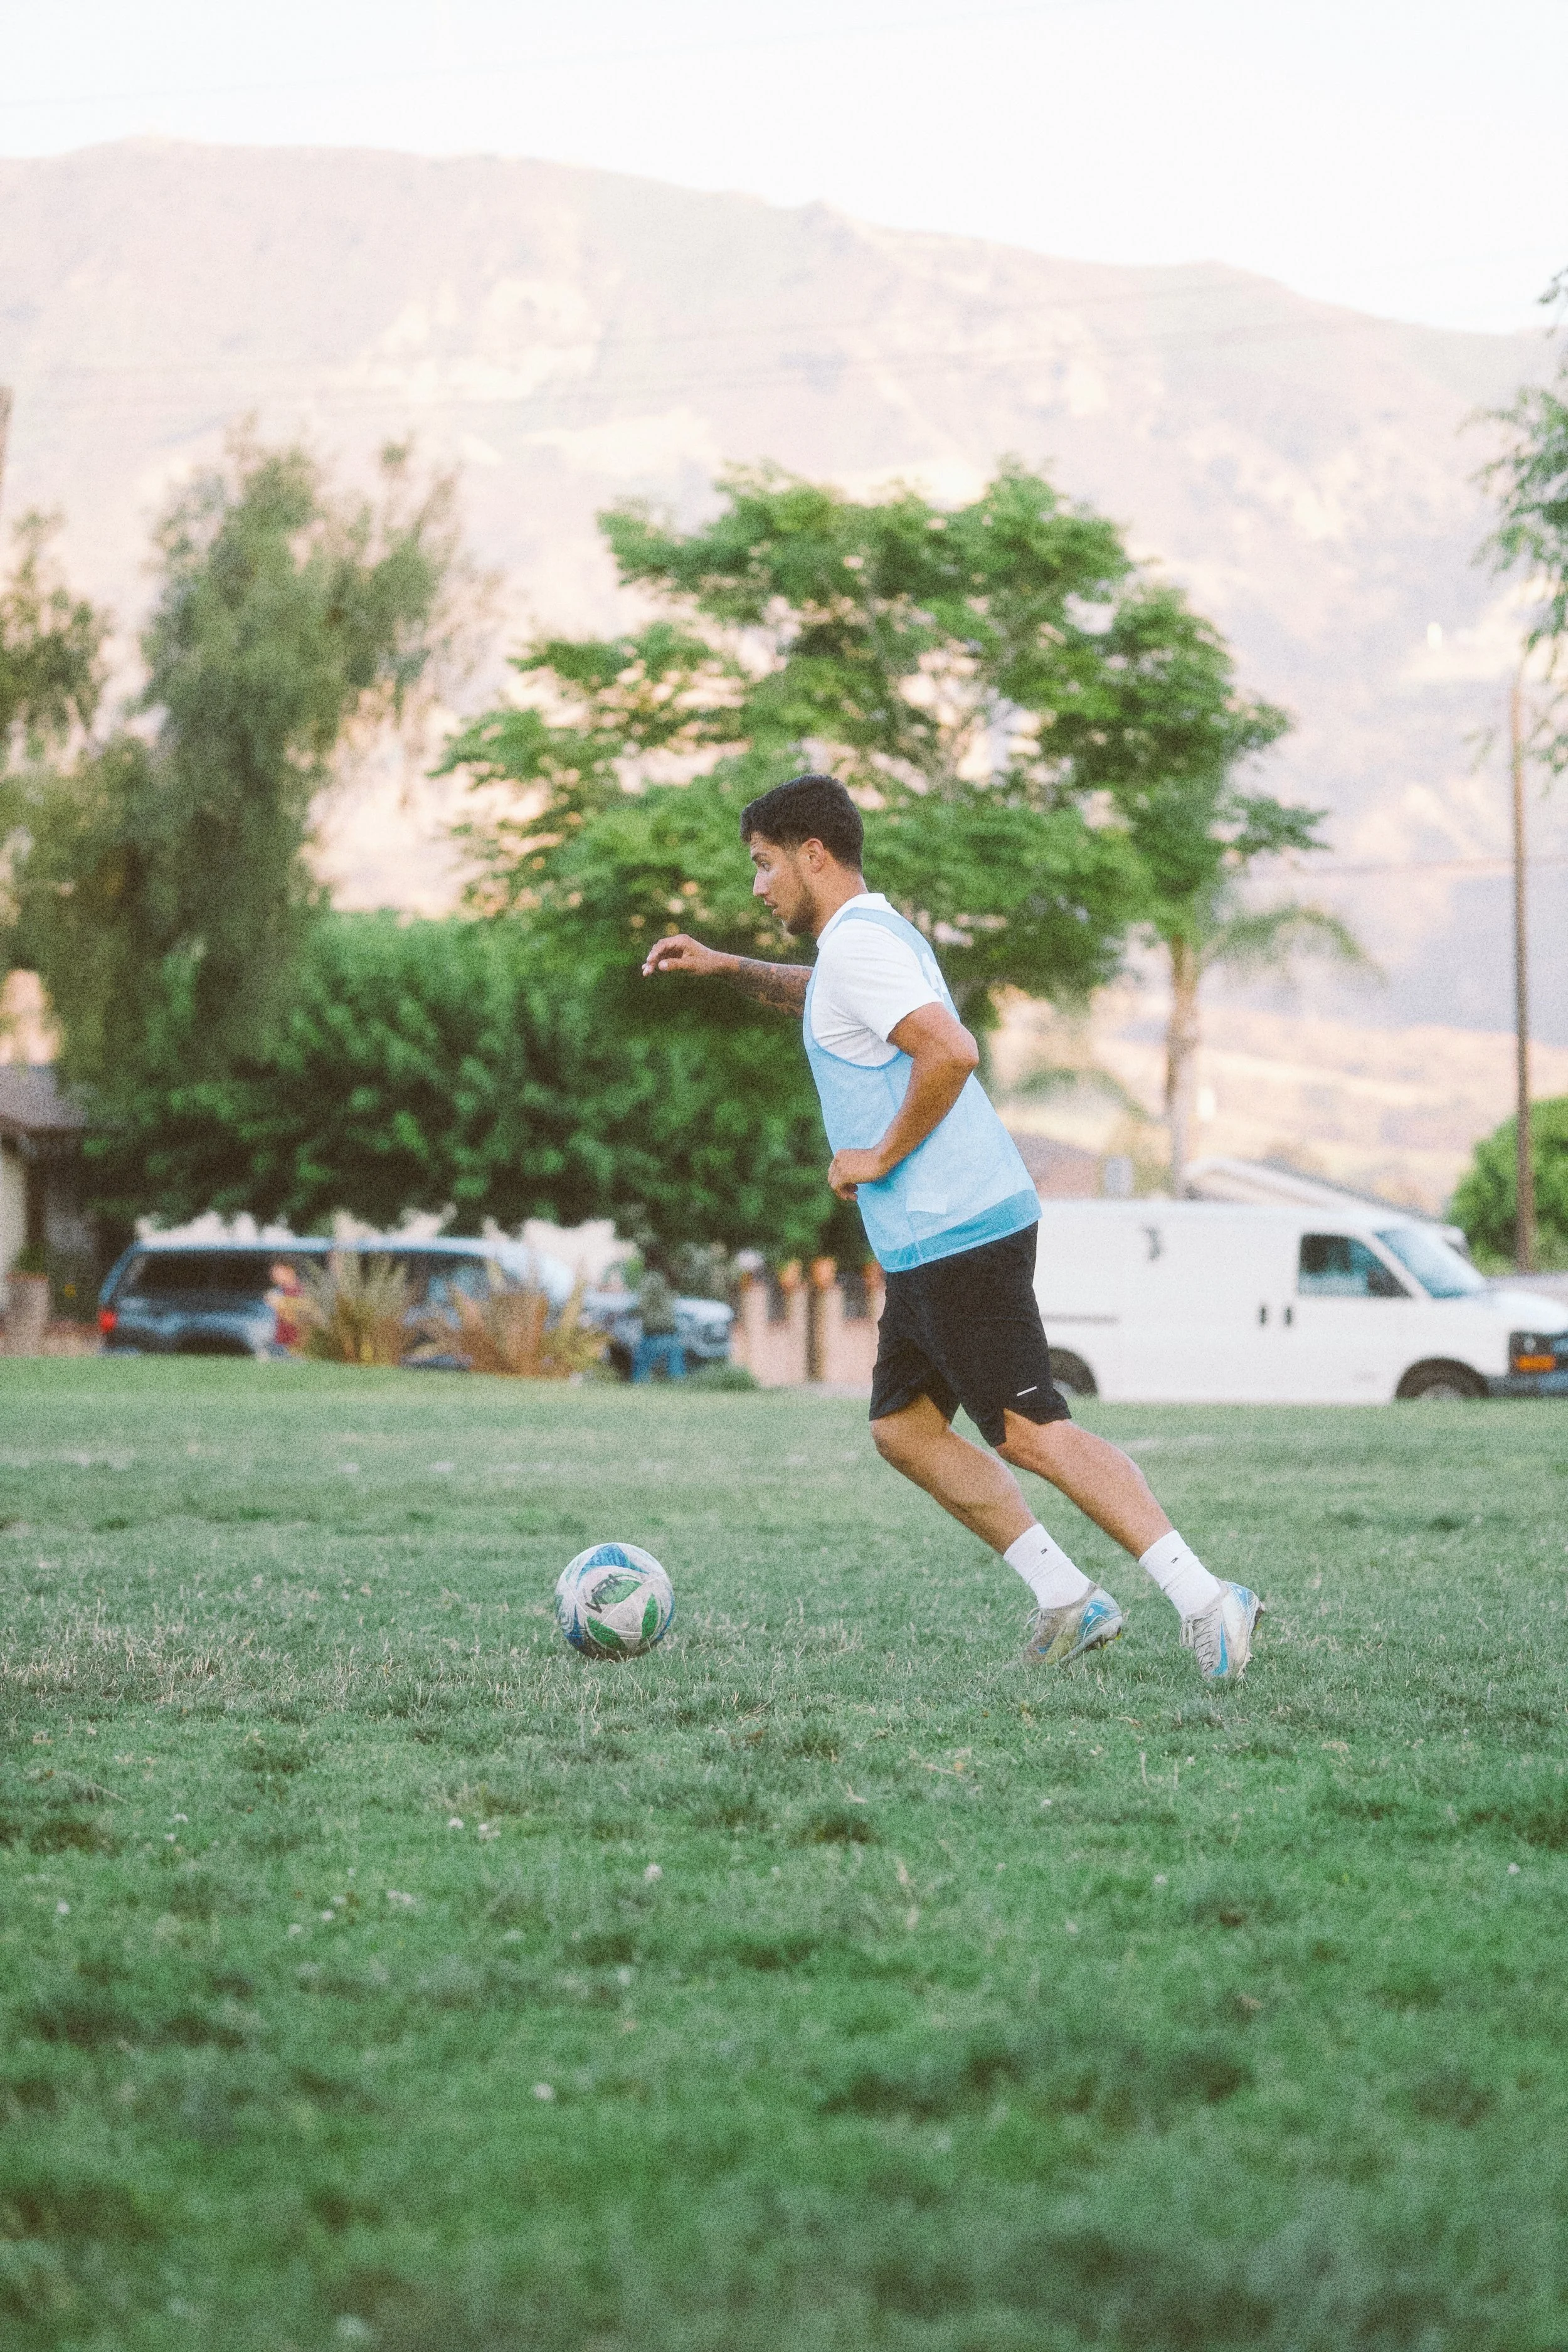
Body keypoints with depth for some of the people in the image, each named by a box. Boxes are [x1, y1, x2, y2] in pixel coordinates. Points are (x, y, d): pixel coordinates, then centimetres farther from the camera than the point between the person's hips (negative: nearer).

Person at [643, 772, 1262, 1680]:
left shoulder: (857, 942, -13)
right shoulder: (875, 935, 20)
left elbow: (951, 1053, -28)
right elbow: (823, 995, 45)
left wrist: (881, 1157, -17)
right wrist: (728, 969, 31)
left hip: (956, 1234, -11)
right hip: (939, 1240, 11)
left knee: (1032, 1434, -14)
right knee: (904, 1429, 14)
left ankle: (1205, 1599, -18)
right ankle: (1068, 1601, 11)